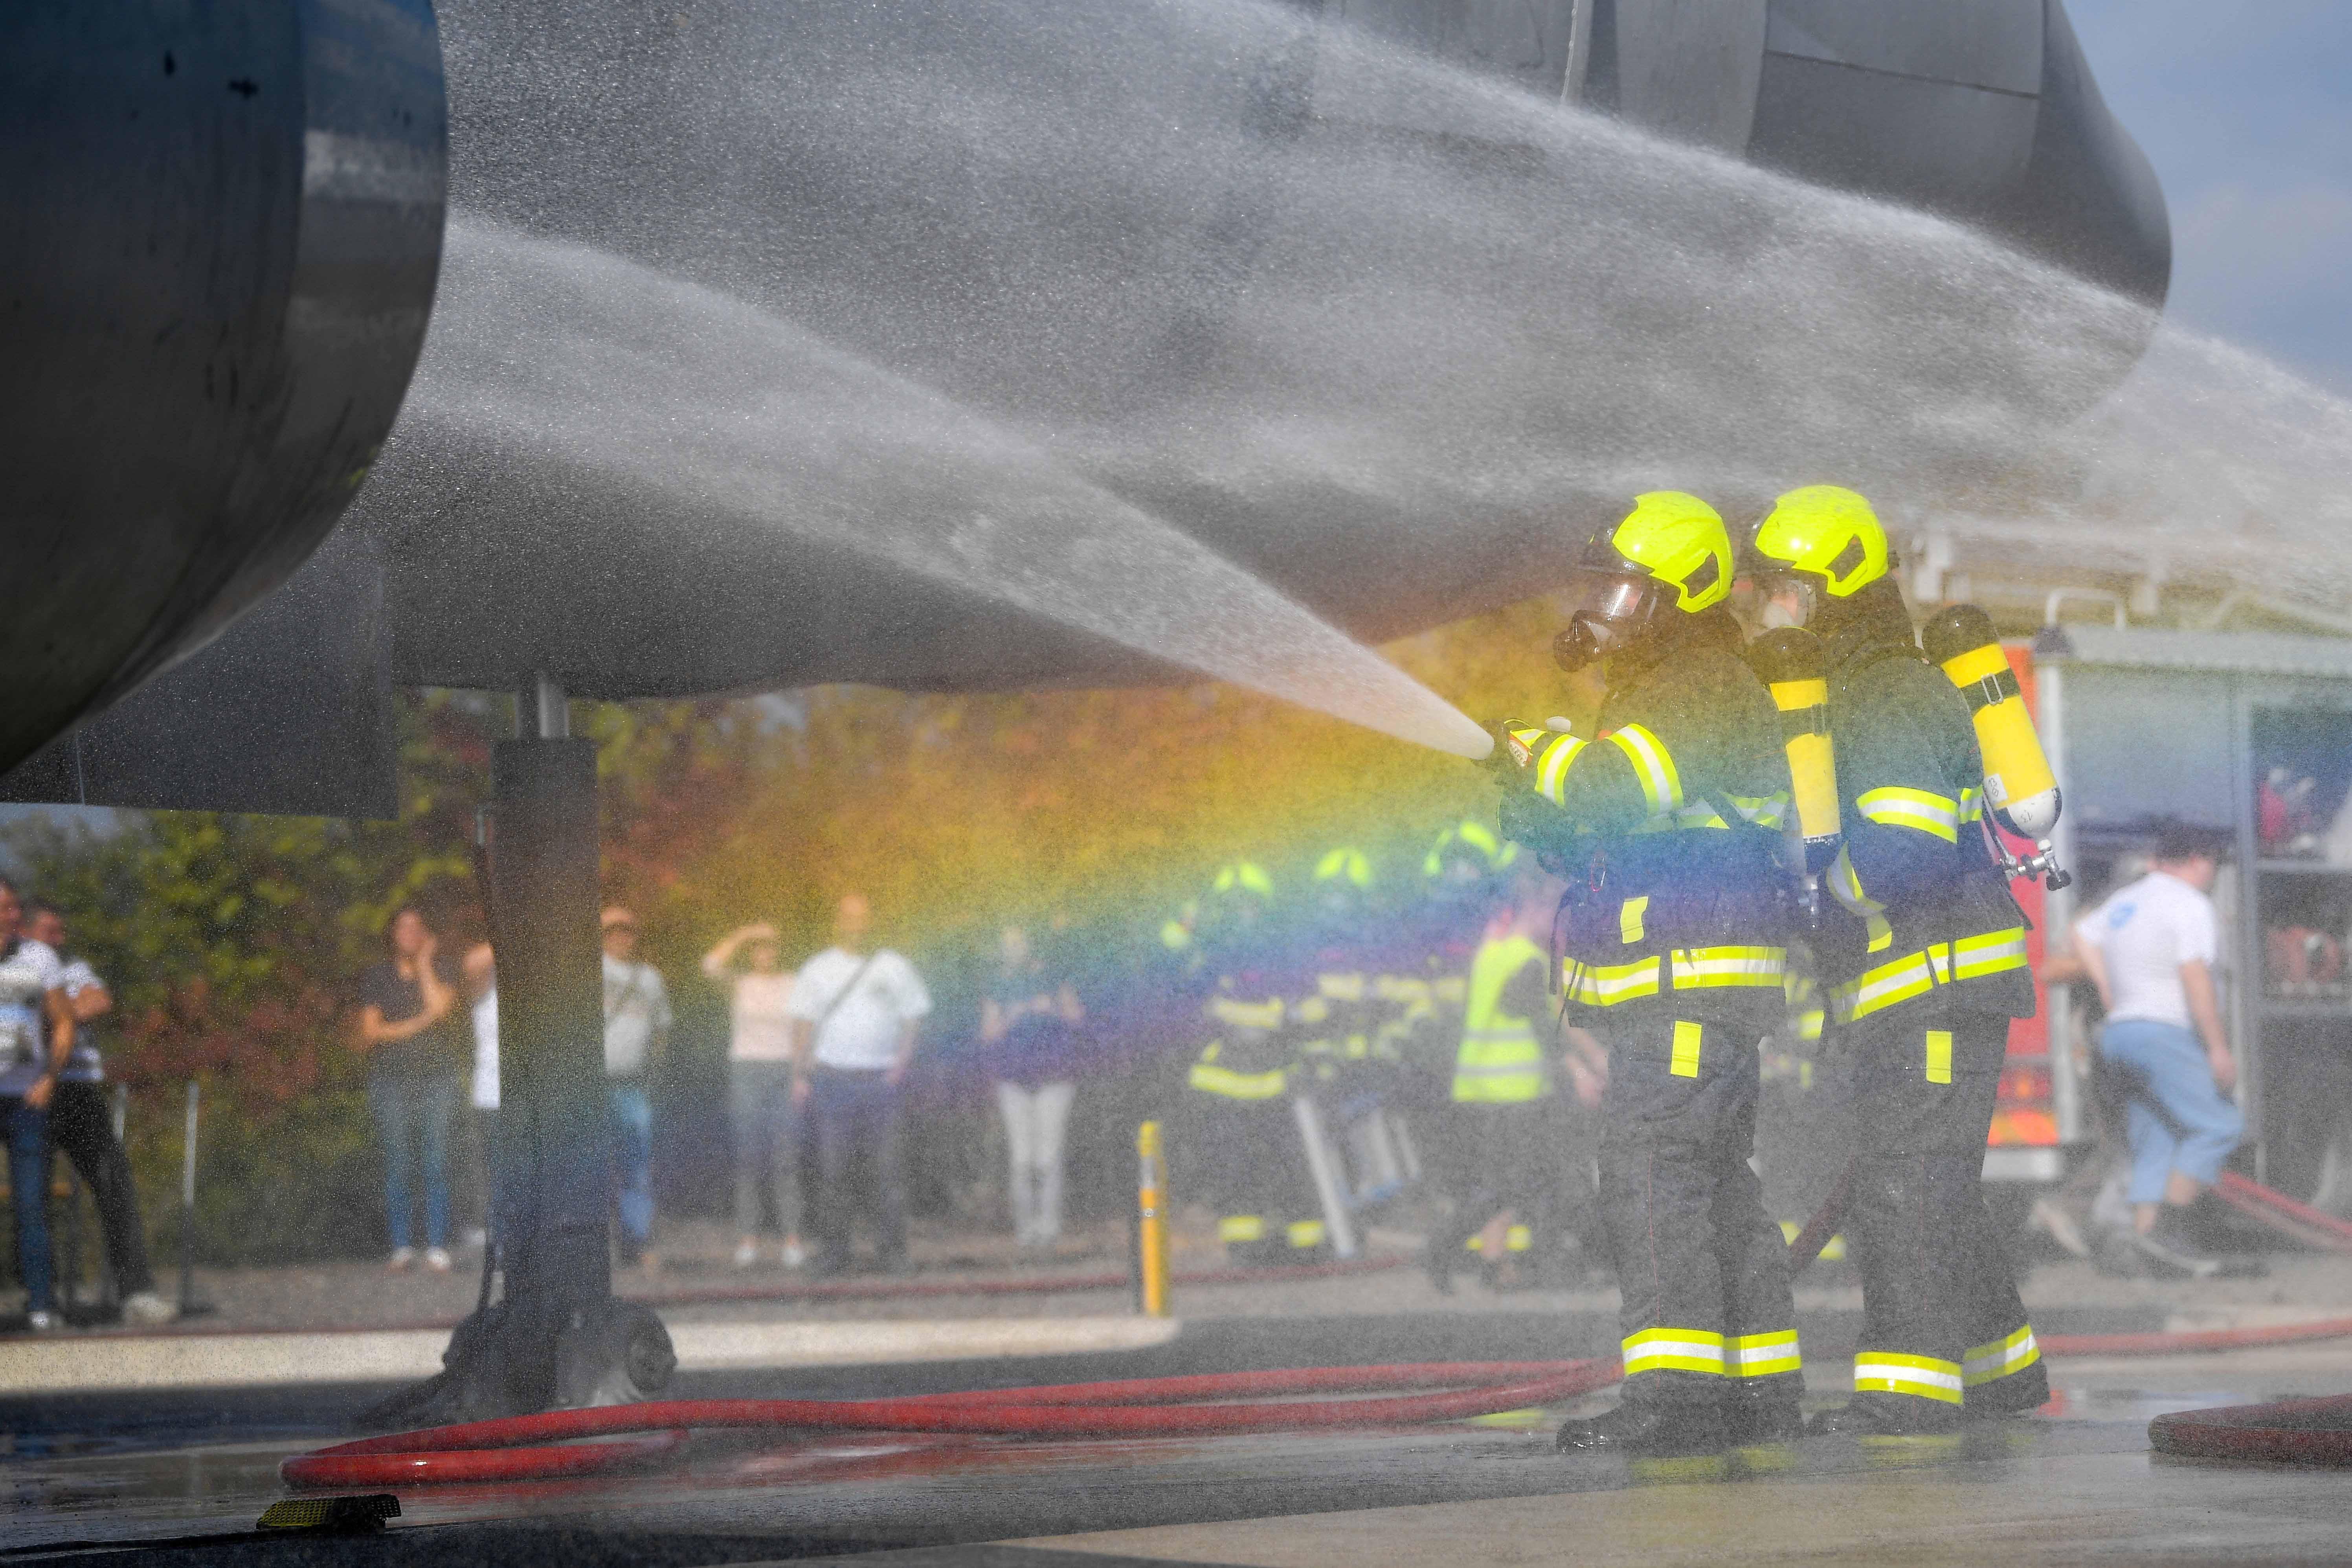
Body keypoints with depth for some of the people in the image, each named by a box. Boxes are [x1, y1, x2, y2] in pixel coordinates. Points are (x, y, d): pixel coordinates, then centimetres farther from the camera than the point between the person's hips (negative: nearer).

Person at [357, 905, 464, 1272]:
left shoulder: (442, 970, 12)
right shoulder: (377, 978, 13)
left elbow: (439, 1006, -7)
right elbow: (370, 1031, 5)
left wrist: (424, 963, 1)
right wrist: (415, 1026, -6)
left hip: (436, 1074, -1)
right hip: (391, 1075, 1)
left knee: (436, 1163, -7)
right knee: (398, 1164, -5)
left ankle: (437, 1247, -4)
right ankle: (402, 1246, 0)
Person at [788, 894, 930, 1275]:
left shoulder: (894, 967, 11)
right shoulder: (817, 970, 10)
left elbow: (912, 1018, 12)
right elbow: (803, 1025, 8)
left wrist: (900, 1065, -2)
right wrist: (803, 1075, -2)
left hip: (882, 1080, 0)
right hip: (832, 1078, 0)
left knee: (887, 1168, -5)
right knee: (832, 1168, -4)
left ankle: (891, 1250, -1)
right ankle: (832, 1249, 1)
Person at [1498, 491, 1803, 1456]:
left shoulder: (1706, 689, -11)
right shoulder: (1657, 691, 23)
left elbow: (1623, 789, -27)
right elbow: (1614, 844, 26)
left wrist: (1540, 754, -9)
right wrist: (1544, 824, 7)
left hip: (1691, 985, -11)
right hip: (1672, 988, 11)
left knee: (1652, 1171, -16)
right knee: (1714, 1183, 13)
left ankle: (1676, 1396, -20)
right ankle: (1762, 1388, 18)